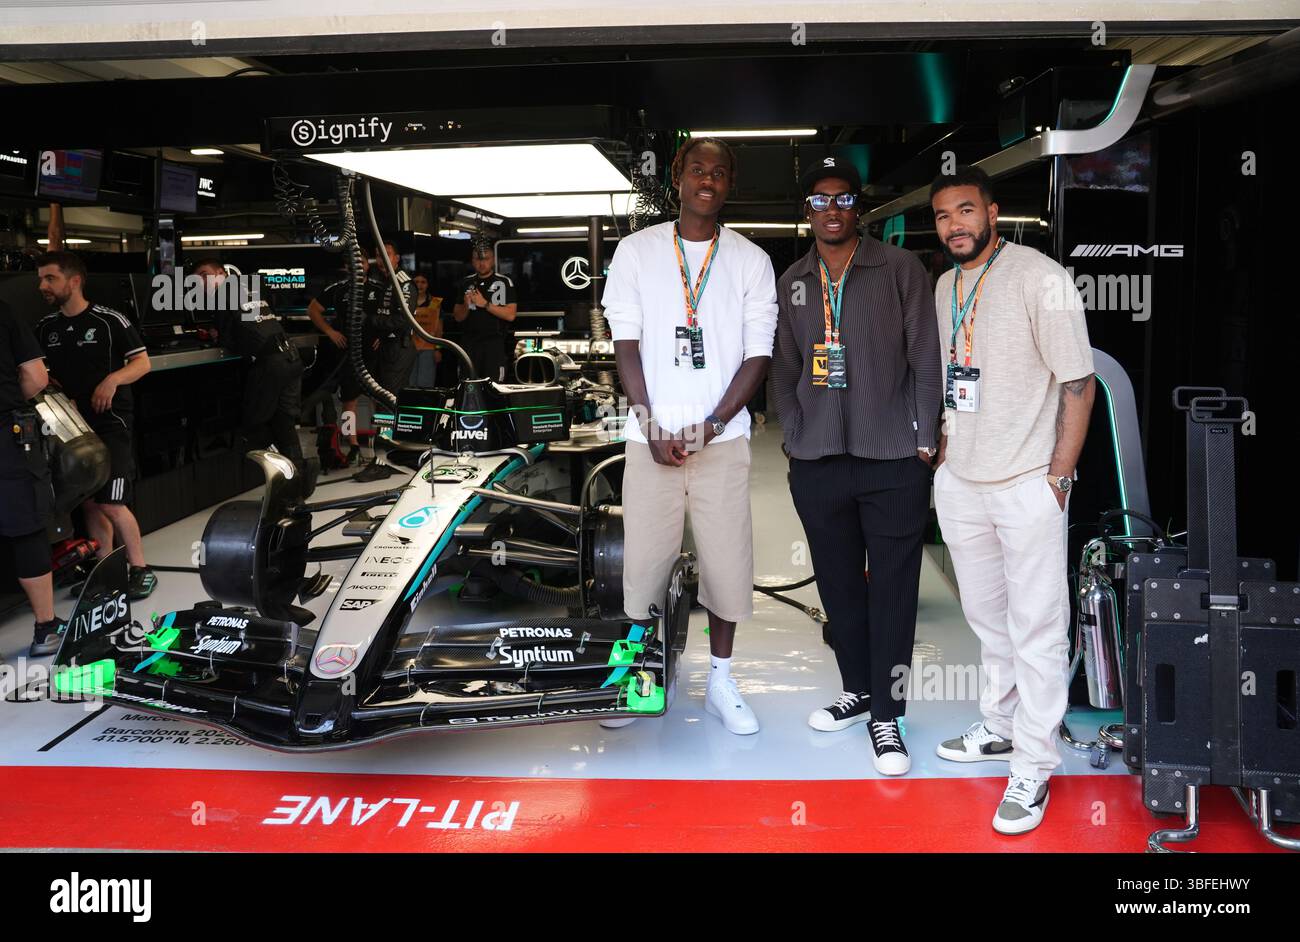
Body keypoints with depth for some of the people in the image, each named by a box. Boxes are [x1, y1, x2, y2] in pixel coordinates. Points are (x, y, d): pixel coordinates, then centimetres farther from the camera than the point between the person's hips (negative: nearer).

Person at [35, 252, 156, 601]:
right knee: (89, 503, 10)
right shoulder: (45, 328, 9)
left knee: (111, 505, -12)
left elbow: (142, 363, -4)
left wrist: (112, 379, -20)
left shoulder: (108, 320, -7)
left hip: (111, 424, -6)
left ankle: (141, 570, 3)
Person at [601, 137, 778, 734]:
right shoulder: (637, 251, 6)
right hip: (652, 436, 0)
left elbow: (758, 356, 1)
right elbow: (626, 344, 2)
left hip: (722, 438, 0)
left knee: (727, 558, 3)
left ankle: (720, 679, 18)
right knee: (643, 558, 2)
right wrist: (650, 427, -8)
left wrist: (710, 426, -10)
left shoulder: (751, 260, 5)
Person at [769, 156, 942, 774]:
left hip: (893, 461, -3)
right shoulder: (792, 283, 12)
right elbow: (784, 370, 15)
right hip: (817, 465, 4)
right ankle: (858, 691, 28)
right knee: (838, 585, 12)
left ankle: (886, 714, 11)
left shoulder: (900, 269, 2)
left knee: (892, 589, 1)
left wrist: (924, 441, -4)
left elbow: (924, 359, 0)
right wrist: (794, 438, 5)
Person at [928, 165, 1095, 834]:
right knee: (986, 616, 17)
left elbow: (1078, 382, -12)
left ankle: (1034, 765, 9)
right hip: (959, 480, 7)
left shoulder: (1040, 278, -11)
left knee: (1036, 626, -1)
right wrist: (944, 454, 14)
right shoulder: (946, 285, 11)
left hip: (1026, 484, -7)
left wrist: (1058, 479, -13)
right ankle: (1001, 727, 33)